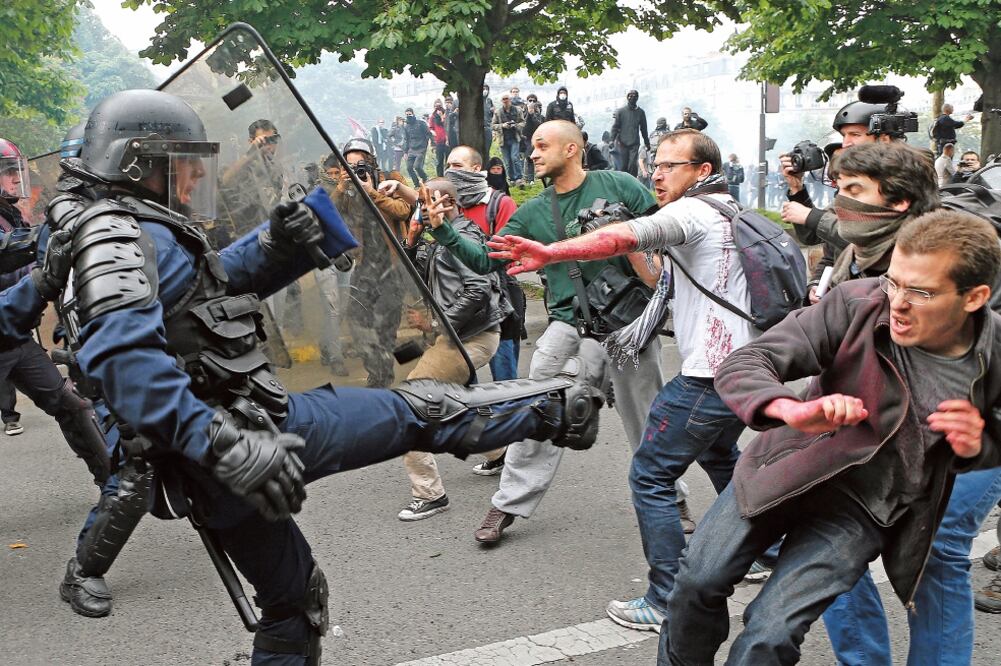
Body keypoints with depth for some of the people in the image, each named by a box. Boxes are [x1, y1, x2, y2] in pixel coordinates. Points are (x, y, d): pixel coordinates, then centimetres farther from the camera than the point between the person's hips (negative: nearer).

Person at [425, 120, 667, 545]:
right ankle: (508, 505, 7)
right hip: (568, 321, 2)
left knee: (648, 421, 8)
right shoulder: (532, 214, 7)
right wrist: (445, 233, -10)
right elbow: (487, 259, 2)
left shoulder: (618, 186, -2)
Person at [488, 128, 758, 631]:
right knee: (719, 453, 32)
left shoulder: (692, 212, -12)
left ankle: (668, 603, -2)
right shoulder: (734, 213, 17)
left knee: (650, 475, -4)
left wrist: (551, 253, -41)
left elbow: (625, 236, -30)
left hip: (710, 375, -10)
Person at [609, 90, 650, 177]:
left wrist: (647, 143, 18)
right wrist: (612, 140, -11)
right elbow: (615, 126, 0)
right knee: (623, 165, 1)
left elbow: (643, 129, 15)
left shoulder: (640, 112, 9)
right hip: (622, 143, -1)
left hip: (635, 144, 1)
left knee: (633, 165, -12)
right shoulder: (620, 111, 3)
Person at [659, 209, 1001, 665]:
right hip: (788, 464, 1)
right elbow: (742, 364, -23)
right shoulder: (857, 305, -20)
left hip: (864, 508, -1)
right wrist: (791, 409, -45)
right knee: (700, 580, -3)